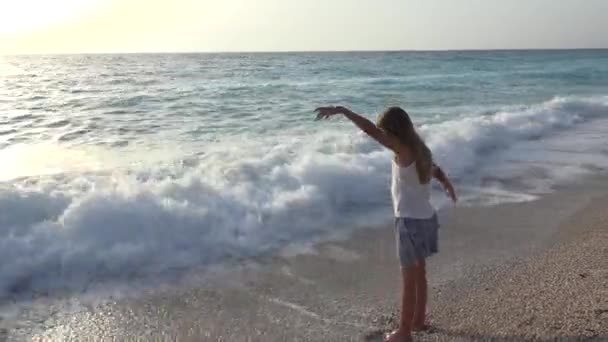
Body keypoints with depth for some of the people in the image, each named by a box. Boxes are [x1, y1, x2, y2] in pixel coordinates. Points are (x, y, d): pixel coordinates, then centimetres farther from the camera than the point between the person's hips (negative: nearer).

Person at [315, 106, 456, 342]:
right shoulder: (418, 150, 5)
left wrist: (340, 110, -30)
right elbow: (434, 169, 25)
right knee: (419, 274, 21)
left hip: (411, 222, -9)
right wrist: (445, 182, 46)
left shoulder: (404, 150, -21)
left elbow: (371, 130, -32)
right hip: (424, 218, 9)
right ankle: (418, 320, 36)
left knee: (409, 279, 3)